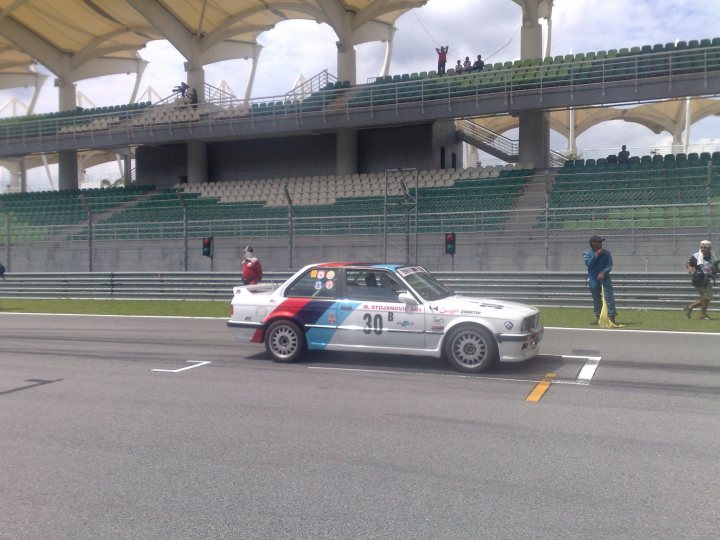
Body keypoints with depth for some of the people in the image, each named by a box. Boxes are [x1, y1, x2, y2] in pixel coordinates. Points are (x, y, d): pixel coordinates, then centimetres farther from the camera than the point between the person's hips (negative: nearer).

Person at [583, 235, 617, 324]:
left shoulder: (606, 253, 2)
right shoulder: (587, 253, 1)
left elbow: (609, 265, -4)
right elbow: (588, 264, -15)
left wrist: (603, 272, -20)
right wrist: (596, 255, -18)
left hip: (605, 278, 0)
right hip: (593, 279, 0)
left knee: (609, 297, -9)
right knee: (596, 299, 8)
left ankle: (612, 316, -10)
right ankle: (598, 317, 18)